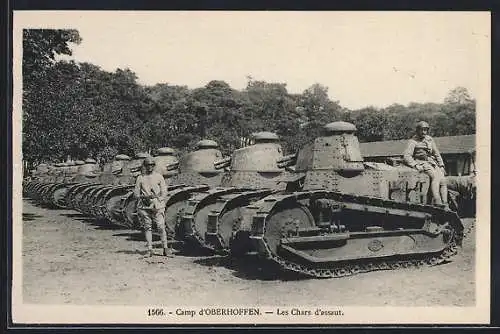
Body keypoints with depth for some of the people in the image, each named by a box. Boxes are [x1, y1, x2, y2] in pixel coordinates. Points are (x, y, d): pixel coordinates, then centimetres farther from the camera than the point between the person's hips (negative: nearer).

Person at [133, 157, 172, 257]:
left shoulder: (159, 177, 7)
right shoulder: (140, 178, 9)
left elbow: (164, 192, 5)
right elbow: (136, 193, 9)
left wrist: (158, 200, -9)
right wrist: (144, 197, -8)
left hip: (157, 206, -1)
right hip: (144, 206, 1)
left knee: (161, 227, -7)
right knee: (147, 227, 3)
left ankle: (165, 249, -1)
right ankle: (149, 250, 8)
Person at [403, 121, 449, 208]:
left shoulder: (430, 139, 17)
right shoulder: (413, 141, 0)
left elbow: (437, 154, 23)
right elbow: (406, 156, -8)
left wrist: (441, 166, 13)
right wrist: (415, 165, -20)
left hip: (432, 163, 6)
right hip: (421, 163, -6)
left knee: (443, 180, -16)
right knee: (435, 176, -31)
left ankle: (445, 204, -19)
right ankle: (437, 202, -40)